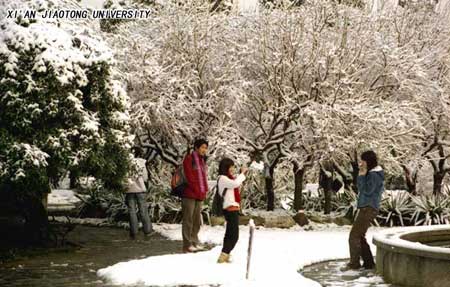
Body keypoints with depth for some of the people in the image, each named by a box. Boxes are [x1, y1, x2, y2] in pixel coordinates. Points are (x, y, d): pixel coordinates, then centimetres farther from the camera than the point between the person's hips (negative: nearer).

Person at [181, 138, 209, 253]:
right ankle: (187, 245, -4)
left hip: (200, 196, 8)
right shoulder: (189, 159, -5)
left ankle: (194, 242, 20)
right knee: (188, 220, -5)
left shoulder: (202, 161, 19)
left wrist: (205, 190, 7)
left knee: (197, 221, 11)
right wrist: (198, 191, -10)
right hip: (189, 194, -8)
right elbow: (189, 178, -12)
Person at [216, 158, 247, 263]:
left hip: (233, 209, 11)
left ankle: (225, 255, 19)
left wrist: (242, 174, 10)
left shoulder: (228, 178, 16)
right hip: (230, 209, -11)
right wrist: (242, 173, -16)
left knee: (230, 233, 14)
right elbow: (235, 183, -28)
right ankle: (223, 257, -17)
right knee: (234, 235, -13)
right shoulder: (223, 178, -13)